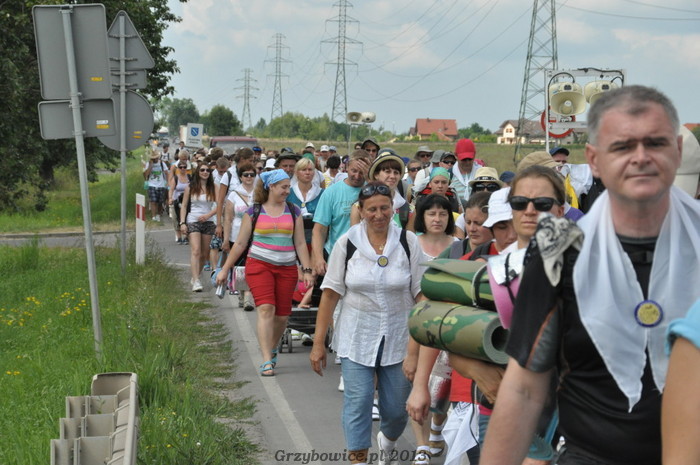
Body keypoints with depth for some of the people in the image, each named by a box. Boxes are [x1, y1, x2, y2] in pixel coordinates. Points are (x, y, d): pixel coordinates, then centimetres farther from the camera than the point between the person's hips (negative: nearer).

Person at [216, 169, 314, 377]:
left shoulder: (293, 212, 9)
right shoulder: (254, 212, 3)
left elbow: (300, 243, 10)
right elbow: (240, 244, 8)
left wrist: (307, 269, 1)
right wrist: (225, 269, 8)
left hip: (287, 268, 3)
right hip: (259, 265, -3)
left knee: (282, 314, 4)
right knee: (266, 308, -17)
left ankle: (271, 348, 32)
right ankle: (267, 361, -17)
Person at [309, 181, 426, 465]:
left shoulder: (408, 242, -2)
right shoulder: (347, 243, -3)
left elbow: (422, 293, -1)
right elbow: (330, 294, -2)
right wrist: (318, 343, -4)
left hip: (399, 337, 1)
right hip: (356, 337, -1)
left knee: (397, 407, 10)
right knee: (358, 401, -7)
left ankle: (387, 441, 43)